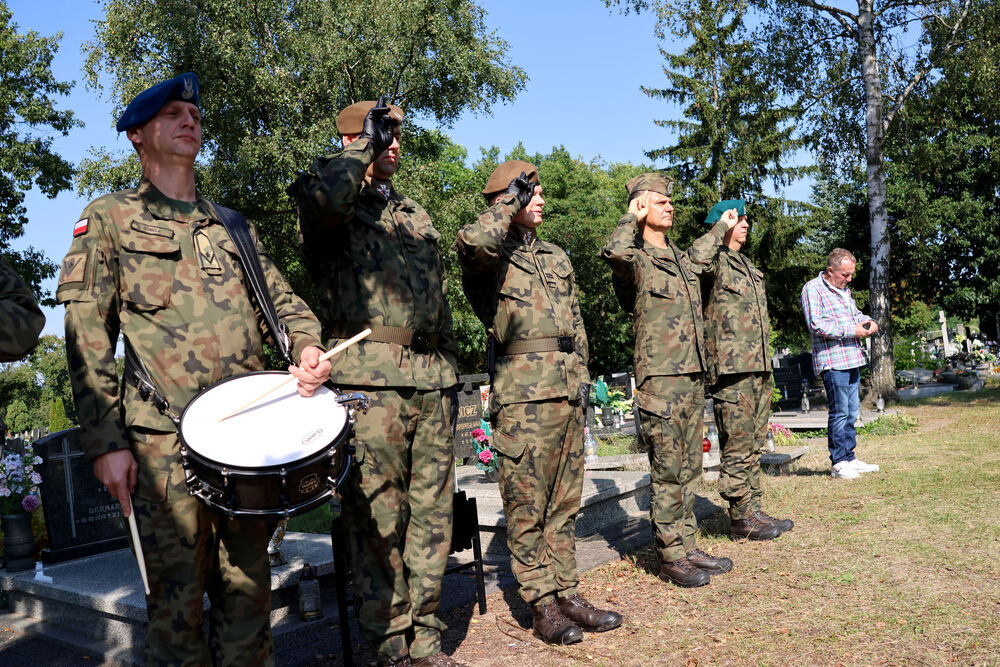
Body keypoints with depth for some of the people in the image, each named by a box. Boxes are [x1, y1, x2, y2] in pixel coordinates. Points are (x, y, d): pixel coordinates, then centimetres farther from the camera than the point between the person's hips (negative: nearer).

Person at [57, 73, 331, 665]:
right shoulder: (109, 219, 8)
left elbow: (282, 300, 18)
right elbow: (87, 338, 1)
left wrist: (307, 347, -6)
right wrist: (105, 442, -8)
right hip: (166, 439, -3)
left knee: (248, 588, 9)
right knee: (178, 599, 0)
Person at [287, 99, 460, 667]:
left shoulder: (415, 213, 24)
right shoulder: (336, 206, 3)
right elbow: (320, 195, -25)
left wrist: (451, 367, 19)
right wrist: (367, 144, -7)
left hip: (433, 379, 6)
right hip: (370, 378, -6)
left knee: (432, 509, 8)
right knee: (379, 515, -2)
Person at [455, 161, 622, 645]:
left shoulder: (556, 256, 21)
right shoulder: (491, 255, -1)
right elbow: (472, 242, -27)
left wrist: (580, 378, 18)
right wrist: (511, 199, -11)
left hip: (568, 392, 7)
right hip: (522, 394, -7)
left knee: (564, 500, 12)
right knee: (527, 504, 0)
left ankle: (566, 592, 21)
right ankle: (541, 603, 9)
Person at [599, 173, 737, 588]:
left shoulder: (680, 259, 17)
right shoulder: (637, 262, -8)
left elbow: (698, 258, 42)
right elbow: (613, 252, -32)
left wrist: (721, 226, 50)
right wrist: (632, 217, -16)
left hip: (693, 378, 8)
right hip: (660, 381, -8)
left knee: (688, 470, 13)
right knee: (667, 473, -3)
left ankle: (687, 547, 22)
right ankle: (670, 558, 6)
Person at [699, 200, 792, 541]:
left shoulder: (749, 267, 23)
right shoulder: (712, 262, -4)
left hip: (760, 368, 9)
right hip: (731, 369, -9)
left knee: (754, 446, 13)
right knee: (738, 446, -4)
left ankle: (754, 509, 21)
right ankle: (741, 516, 4)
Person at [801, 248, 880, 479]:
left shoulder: (844, 290, 21)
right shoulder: (813, 289, -8)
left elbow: (855, 313, 34)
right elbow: (816, 324, -18)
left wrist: (868, 321, 11)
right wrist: (851, 331, -16)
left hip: (852, 360, 9)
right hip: (832, 361, -9)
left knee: (851, 413, 11)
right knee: (839, 412, -7)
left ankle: (849, 458, 19)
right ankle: (838, 463, 0)